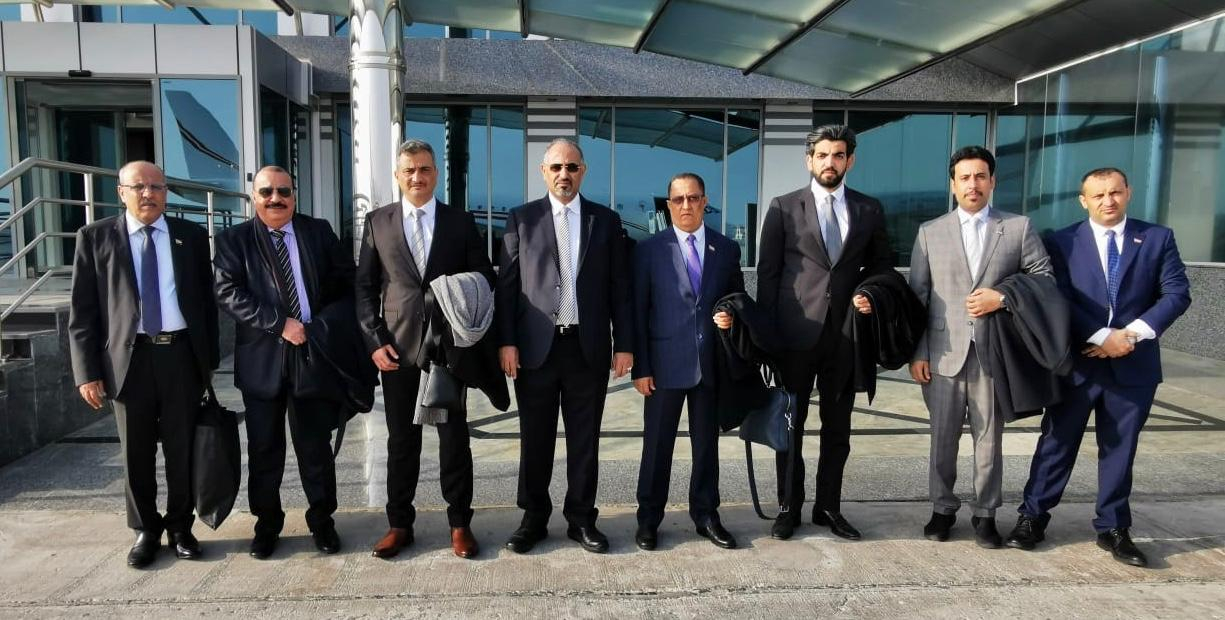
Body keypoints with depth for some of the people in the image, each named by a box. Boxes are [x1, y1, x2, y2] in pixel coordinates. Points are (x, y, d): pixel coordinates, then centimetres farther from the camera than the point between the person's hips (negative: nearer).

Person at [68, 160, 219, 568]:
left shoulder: (191, 236, 7)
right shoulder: (95, 237, 3)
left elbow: (206, 300, 9)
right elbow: (82, 311, 1)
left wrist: (210, 359, 5)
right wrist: (87, 371, -5)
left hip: (183, 354, 1)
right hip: (129, 357, -1)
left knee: (183, 449, 9)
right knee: (137, 453, 9)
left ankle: (180, 527, 24)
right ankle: (145, 531, 26)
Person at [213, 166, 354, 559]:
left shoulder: (319, 231, 7)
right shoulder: (234, 240, 3)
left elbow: (347, 280, 9)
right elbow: (229, 294, -9)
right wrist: (279, 323, -17)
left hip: (313, 351, 1)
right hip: (262, 357, 0)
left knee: (316, 445, 8)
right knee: (264, 448, 9)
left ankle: (322, 520, 23)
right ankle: (267, 523, 25)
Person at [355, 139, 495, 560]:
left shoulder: (461, 221, 4)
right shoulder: (377, 222, 6)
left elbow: (485, 280, 5)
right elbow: (365, 287, 5)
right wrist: (375, 341, -4)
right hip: (397, 347, 1)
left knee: (454, 437, 6)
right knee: (401, 439, 10)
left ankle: (459, 523, 20)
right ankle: (399, 524, 24)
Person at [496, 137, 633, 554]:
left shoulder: (606, 220, 8)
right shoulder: (521, 219, 6)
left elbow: (619, 287, 6)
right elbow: (507, 284, 2)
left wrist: (623, 344, 0)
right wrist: (506, 342, -5)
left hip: (589, 347, 1)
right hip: (535, 346, 0)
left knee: (585, 439, 9)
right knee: (535, 439, 9)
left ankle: (582, 519, 22)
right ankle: (534, 519, 24)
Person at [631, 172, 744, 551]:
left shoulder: (727, 249, 8)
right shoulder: (650, 250, 0)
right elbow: (638, 311, -2)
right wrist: (640, 367, -7)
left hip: (712, 364, 2)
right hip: (665, 363, -2)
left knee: (707, 443, 12)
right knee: (657, 445, 7)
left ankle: (706, 516, 26)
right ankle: (649, 519, 20)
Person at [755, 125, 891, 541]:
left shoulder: (869, 209, 8)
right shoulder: (784, 207, 1)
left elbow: (881, 263, 18)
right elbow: (767, 272, 0)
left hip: (845, 333, 3)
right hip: (796, 333, -2)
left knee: (838, 427, 11)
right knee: (790, 425, 7)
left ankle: (829, 506, 25)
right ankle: (789, 507, 21)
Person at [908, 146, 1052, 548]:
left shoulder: (1019, 228, 7)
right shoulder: (930, 232, 7)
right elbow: (917, 295, 4)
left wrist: (1003, 298, -11)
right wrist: (917, 352, -2)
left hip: (995, 352, 0)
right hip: (944, 353, 1)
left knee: (989, 438, 7)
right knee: (943, 437, 8)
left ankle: (985, 514, 20)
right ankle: (942, 508, 22)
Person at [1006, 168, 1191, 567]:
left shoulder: (1158, 238, 5)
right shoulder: (1063, 243, 0)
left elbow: (1177, 294, -2)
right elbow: (1060, 302, -8)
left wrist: (1133, 333, -15)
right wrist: (1103, 336, -17)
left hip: (1134, 365, 2)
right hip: (1077, 363, -1)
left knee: (1120, 448, 11)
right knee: (1057, 443, 7)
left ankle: (1113, 529, 24)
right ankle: (1032, 517, 18)